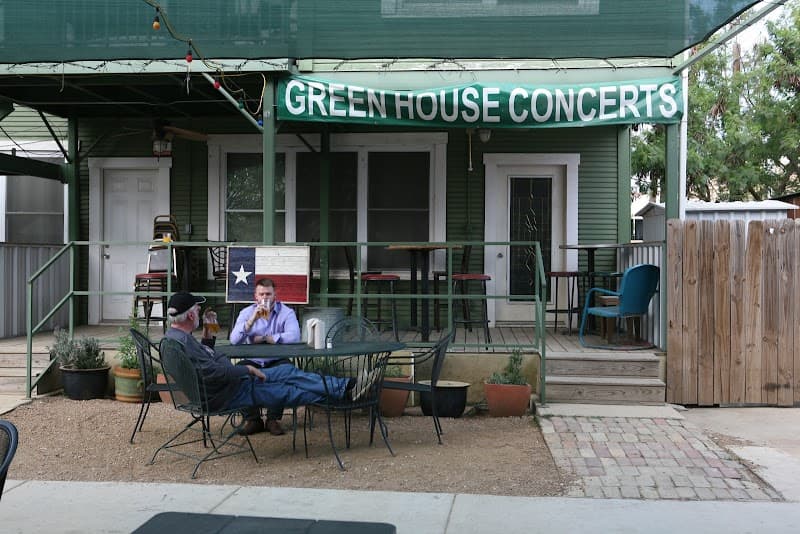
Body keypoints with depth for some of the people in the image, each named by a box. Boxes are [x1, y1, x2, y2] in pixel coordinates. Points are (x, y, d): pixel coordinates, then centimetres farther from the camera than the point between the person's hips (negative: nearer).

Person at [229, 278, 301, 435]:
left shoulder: (286, 312, -2)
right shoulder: (246, 313, 4)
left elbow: (294, 337, -22)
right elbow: (234, 340, -10)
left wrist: (264, 338, -15)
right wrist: (252, 320, -21)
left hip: (277, 361, -2)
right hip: (253, 362, 2)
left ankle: (273, 419, -15)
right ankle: (253, 419, -12)